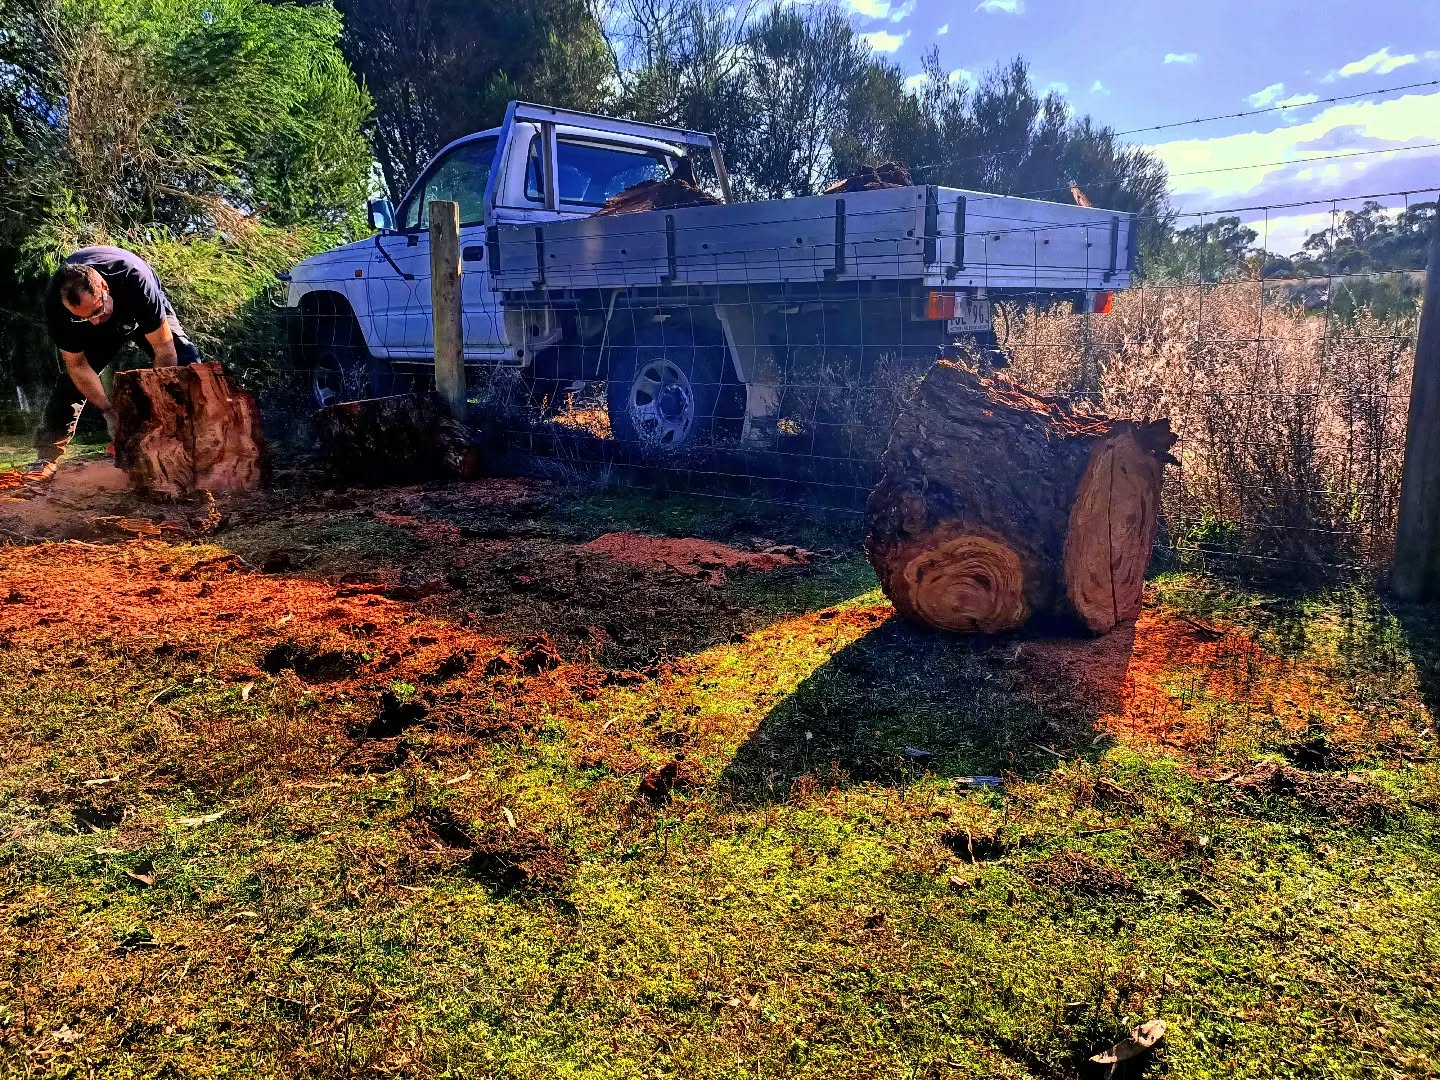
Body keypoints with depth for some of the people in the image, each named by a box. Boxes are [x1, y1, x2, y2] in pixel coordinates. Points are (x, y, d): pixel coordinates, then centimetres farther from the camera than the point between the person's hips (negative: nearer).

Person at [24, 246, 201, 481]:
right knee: (71, 378, -12)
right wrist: (109, 412, -33)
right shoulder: (56, 305, -36)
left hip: (144, 314, -2)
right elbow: (77, 365, -24)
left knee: (186, 359, -24)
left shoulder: (136, 279, -45)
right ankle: (47, 455, -1)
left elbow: (163, 348, -39)